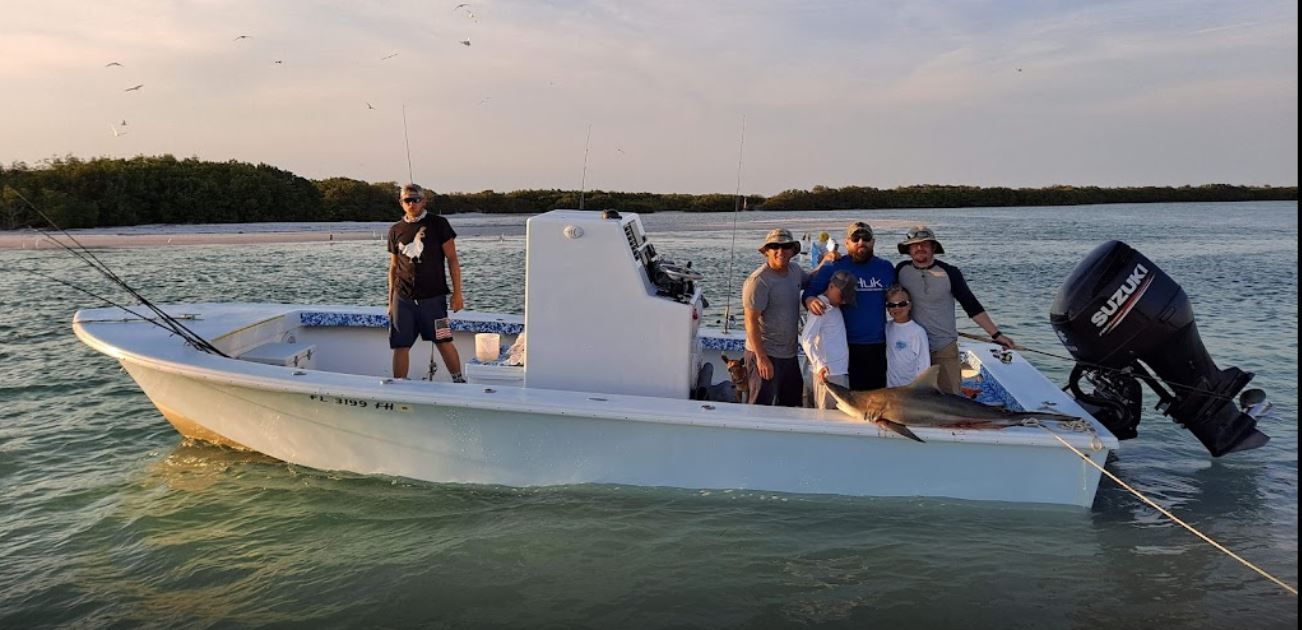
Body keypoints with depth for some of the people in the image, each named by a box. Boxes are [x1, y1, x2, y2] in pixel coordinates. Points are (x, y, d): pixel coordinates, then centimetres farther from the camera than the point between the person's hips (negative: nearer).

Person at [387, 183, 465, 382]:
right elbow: (393, 268, 16)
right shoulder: (395, 230, 11)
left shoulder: (438, 224, 0)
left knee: (443, 342, -2)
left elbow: (452, 260, 0)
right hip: (403, 298, 3)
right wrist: (390, 301, 13)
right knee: (400, 346, 3)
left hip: (433, 297, -3)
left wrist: (457, 293, -6)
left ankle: (459, 381, 13)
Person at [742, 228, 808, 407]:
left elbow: (811, 281, 28)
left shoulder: (795, 270, 4)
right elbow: (751, 321, -21)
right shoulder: (759, 280, -19)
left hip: (789, 354, 8)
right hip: (765, 354, -8)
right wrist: (761, 357, -23)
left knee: (791, 404, 20)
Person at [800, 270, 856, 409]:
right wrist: (819, 365, -28)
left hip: (841, 371, 9)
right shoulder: (821, 308, -10)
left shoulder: (835, 308, 16)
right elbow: (806, 340, -18)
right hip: (827, 372, -9)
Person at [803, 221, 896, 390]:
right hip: (846, 346, -4)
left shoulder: (886, 267, 10)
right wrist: (810, 300, -27)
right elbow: (809, 291, -3)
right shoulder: (832, 268, -2)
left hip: (878, 346, 4)